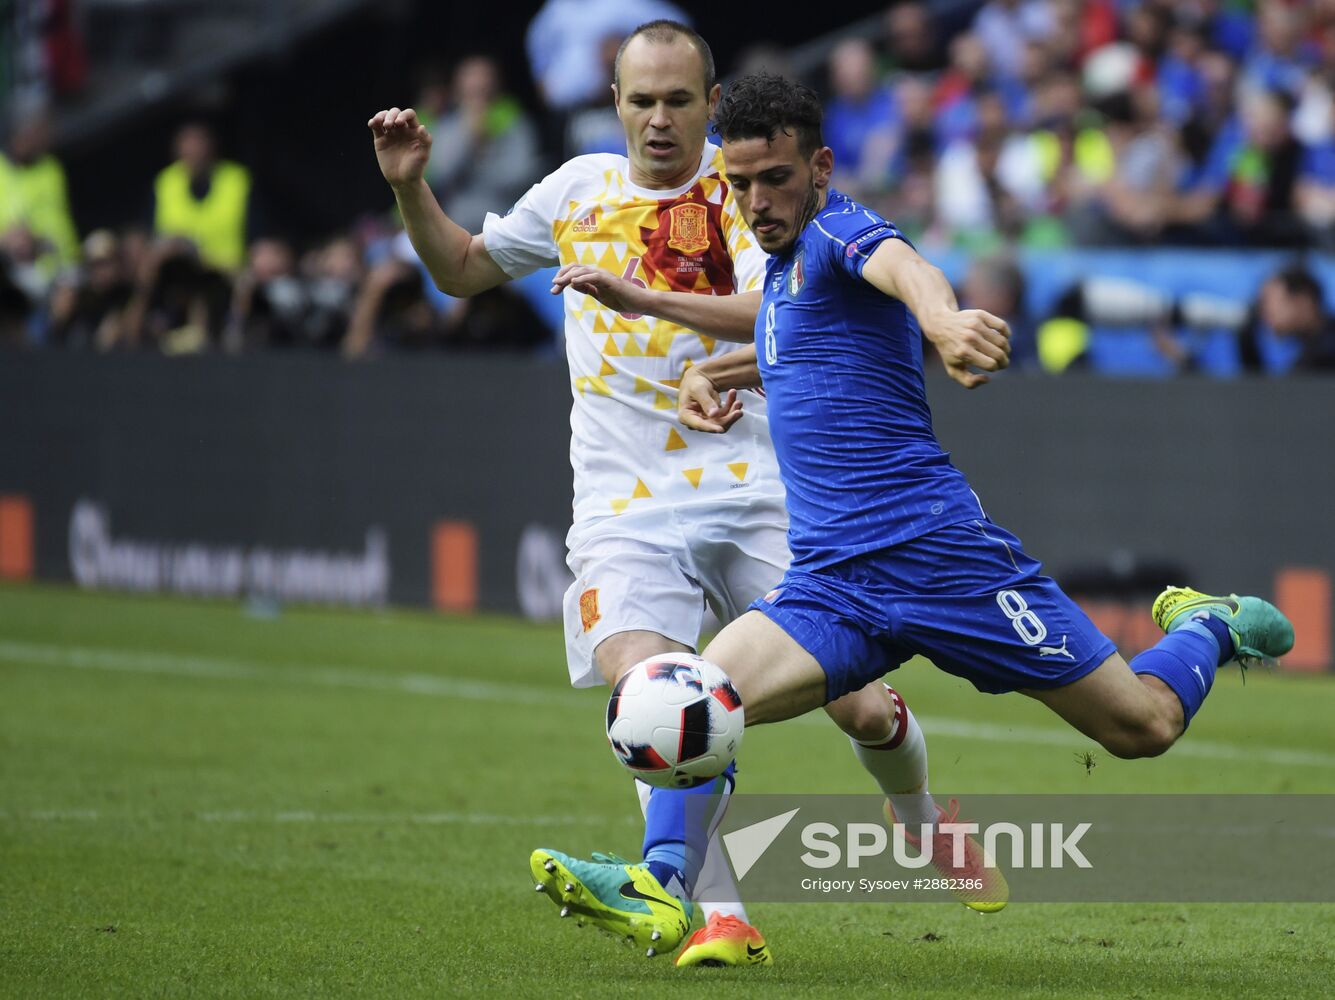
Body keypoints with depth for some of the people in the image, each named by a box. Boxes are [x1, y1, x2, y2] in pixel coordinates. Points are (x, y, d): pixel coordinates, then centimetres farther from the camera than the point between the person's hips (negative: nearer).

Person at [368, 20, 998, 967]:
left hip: (753, 490, -2)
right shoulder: (579, 190, 12)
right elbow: (462, 269, 25)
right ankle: (721, 915, -29)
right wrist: (411, 186, 8)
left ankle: (923, 824, 29)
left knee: (860, 707, -4)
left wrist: (646, 298, -28)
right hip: (625, 504, 2)